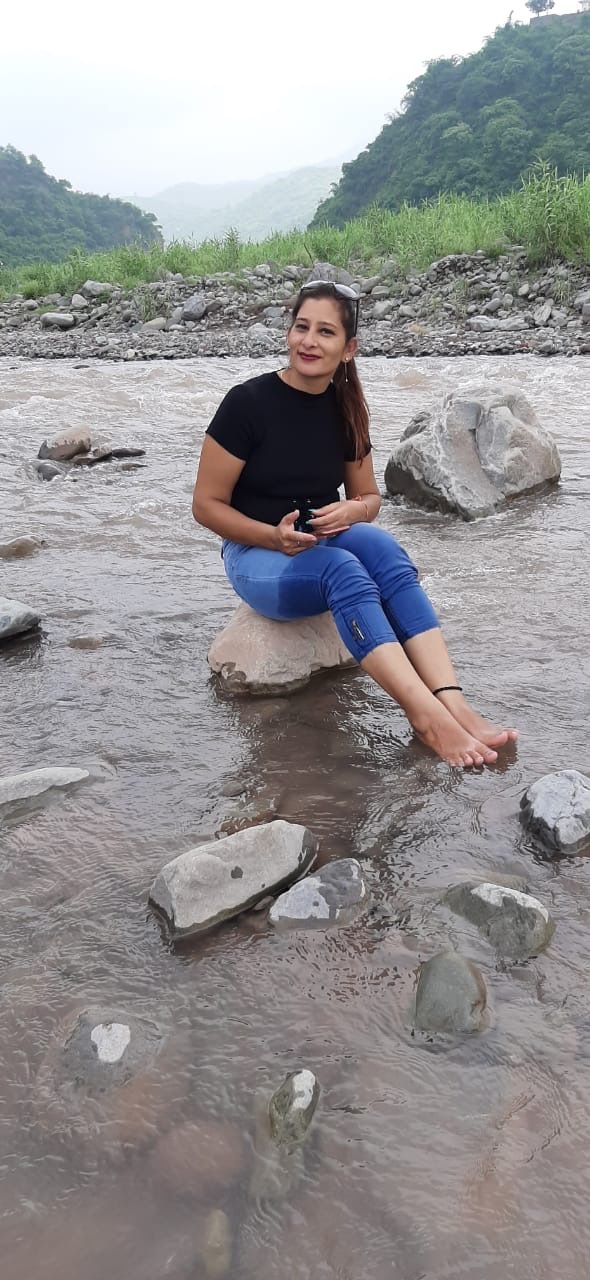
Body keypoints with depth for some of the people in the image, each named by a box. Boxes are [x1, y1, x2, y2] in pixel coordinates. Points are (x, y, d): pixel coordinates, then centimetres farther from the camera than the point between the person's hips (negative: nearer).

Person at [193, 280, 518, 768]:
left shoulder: (344, 409, 4)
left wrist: (351, 511, -12)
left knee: (380, 545, -31)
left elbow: (370, 497, 13)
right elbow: (207, 505, -9)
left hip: (327, 544, 4)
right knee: (343, 569, -36)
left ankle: (454, 703, -43)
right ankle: (427, 716, -48)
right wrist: (275, 537, -23)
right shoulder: (248, 402, -11)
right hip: (258, 557, -4)